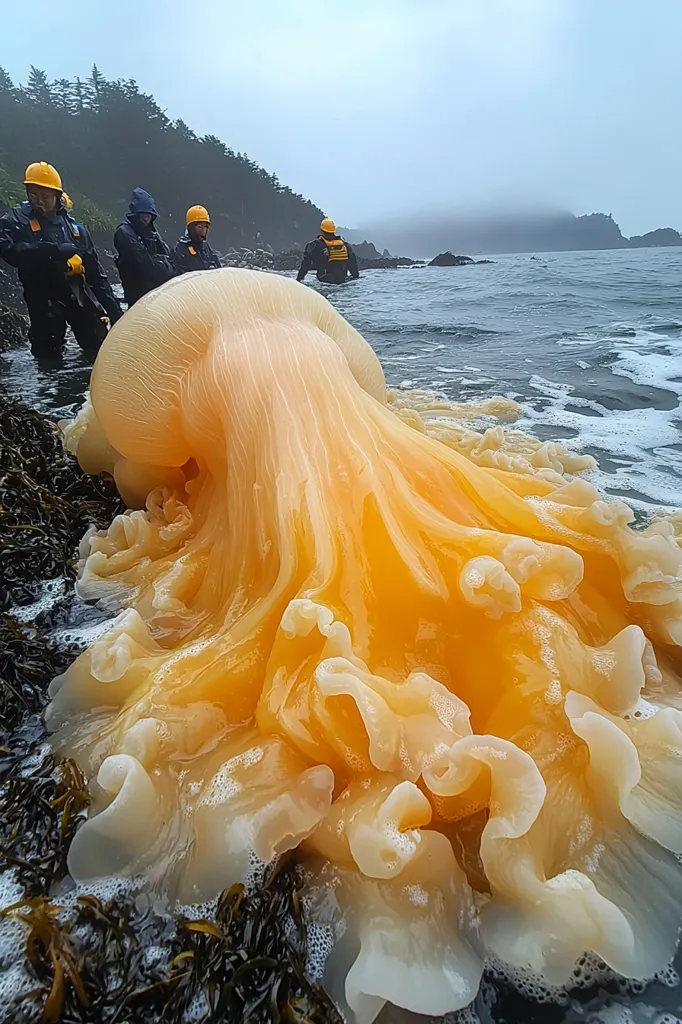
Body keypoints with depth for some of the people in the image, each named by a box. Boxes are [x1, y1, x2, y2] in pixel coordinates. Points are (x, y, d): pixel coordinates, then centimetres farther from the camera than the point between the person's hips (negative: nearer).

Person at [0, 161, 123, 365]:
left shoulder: (74, 227, 9)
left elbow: (95, 272, 11)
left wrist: (113, 309, 6)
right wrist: (54, 250, -29)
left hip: (79, 296, 2)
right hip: (44, 299, -2)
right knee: (48, 356, 2)